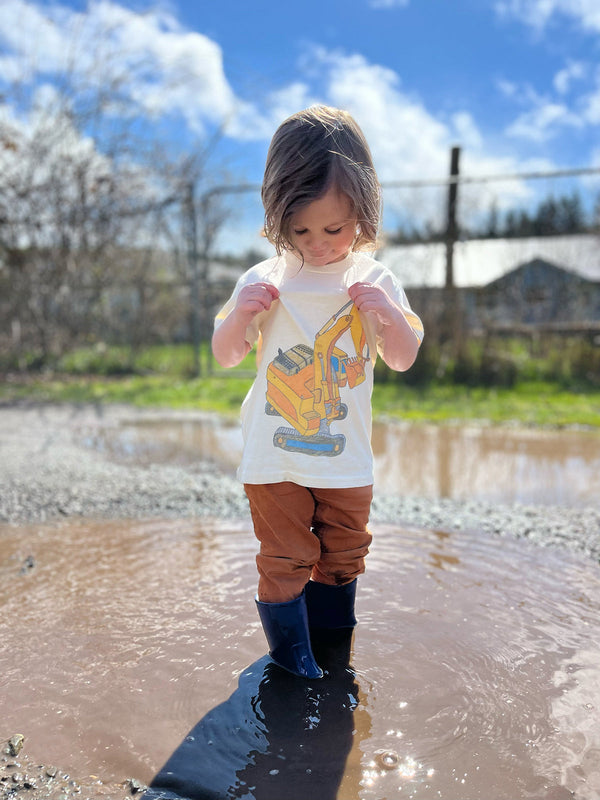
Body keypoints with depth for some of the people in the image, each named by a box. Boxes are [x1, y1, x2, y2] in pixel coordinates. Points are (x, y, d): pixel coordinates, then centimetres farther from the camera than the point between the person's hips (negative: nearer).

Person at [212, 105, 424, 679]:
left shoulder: (375, 282, -3)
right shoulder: (264, 281, -5)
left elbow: (404, 358, -1)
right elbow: (225, 356, 1)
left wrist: (388, 314, -21)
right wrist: (241, 313, -20)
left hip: (345, 457, 2)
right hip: (274, 456, -1)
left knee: (343, 554, 18)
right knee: (285, 558, 7)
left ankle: (332, 637, 43)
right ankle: (291, 649, 30)